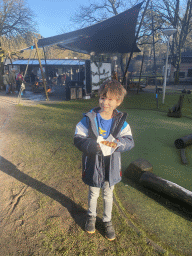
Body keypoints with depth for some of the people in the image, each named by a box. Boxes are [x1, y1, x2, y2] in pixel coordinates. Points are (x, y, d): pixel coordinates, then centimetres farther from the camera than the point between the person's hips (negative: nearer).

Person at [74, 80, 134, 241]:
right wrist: (91, 145, -34)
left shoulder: (121, 121, -8)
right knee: (93, 193, 21)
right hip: (93, 165, -1)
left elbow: (130, 141, -9)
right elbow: (78, 138, -14)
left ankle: (107, 221, 45)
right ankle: (91, 216, 49)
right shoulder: (89, 119, -14)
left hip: (111, 166, 1)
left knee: (108, 195, 21)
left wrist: (117, 143, -31)